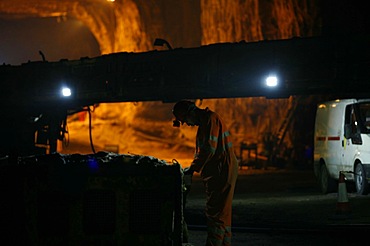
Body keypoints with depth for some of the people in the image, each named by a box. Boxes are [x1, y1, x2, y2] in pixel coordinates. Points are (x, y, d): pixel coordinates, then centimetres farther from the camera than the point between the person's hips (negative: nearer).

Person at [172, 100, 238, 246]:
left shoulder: (210, 119, -12)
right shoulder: (205, 122, 20)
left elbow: (209, 149, -21)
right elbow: (203, 149, 24)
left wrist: (193, 168, -14)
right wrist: (193, 167, 11)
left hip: (221, 172, -11)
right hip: (216, 173, 11)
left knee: (216, 213, -11)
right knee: (222, 213, 13)